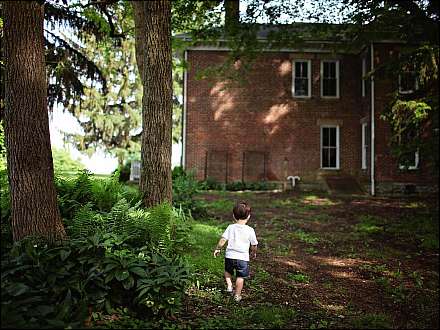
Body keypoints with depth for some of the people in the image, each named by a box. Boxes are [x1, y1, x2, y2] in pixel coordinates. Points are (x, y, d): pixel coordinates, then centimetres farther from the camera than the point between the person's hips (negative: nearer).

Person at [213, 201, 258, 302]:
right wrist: (254, 253, 22)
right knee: (240, 277, 13)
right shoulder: (250, 230, -6)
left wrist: (217, 249, 9)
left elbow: (223, 240, -7)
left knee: (227, 271, 28)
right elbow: (254, 245, 2)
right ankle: (237, 295, 19)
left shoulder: (231, 227, -4)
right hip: (243, 257, -1)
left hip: (230, 255, 1)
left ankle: (229, 286, 14)